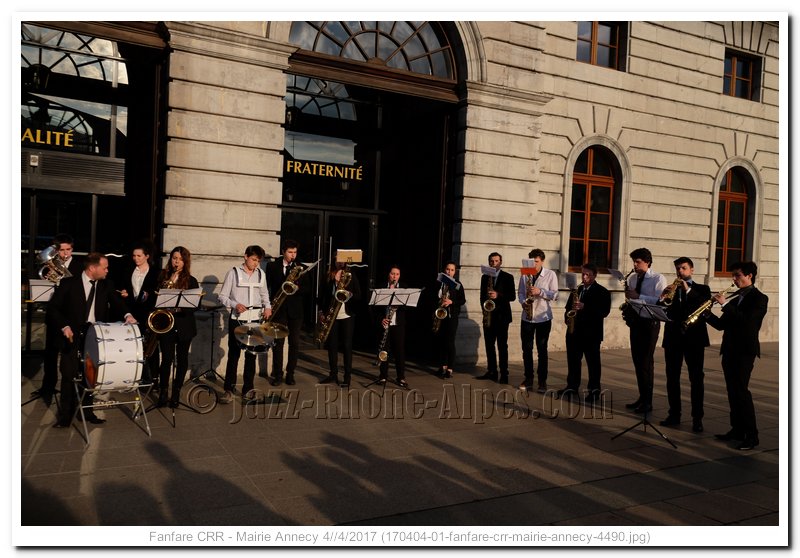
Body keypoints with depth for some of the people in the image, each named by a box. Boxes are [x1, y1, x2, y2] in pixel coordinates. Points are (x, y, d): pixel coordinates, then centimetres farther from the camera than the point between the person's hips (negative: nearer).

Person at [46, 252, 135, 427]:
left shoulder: (106, 285, 5)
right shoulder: (69, 283, -4)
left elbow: (117, 302, -7)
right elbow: (53, 307, -3)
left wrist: (127, 314, -28)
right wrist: (64, 326, -17)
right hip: (73, 337, -2)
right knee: (69, 376, 1)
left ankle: (87, 411, 19)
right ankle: (65, 416, 11)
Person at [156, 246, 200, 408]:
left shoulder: (191, 281, 3)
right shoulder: (162, 277, 7)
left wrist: (180, 308, -16)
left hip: (184, 324, 0)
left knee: (182, 359, 6)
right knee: (167, 358, -6)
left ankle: (176, 392, 18)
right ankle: (163, 391, 8)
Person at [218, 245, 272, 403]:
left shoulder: (261, 274, 11)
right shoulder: (233, 273, -1)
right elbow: (222, 296, -1)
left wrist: (267, 307, 2)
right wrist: (235, 304, -19)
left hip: (255, 319, 3)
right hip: (237, 319, -3)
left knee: (251, 354, 6)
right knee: (233, 353, -2)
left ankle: (248, 388, 15)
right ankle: (229, 389, 5)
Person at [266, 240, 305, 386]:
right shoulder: (272, 266, 6)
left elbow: (306, 288, 5)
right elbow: (266, 285, 4)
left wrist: (297, 287, -16)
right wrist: (268, 304, -8)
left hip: (295, 310, 1)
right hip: (278, 309, -1)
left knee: (294, 343, 3)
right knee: (278, 342, 0)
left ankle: (290, 374, 13)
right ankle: (277, 374, 8)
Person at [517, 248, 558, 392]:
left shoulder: (550, 274, -3)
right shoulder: (525, 274, 6)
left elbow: (555, 295, -6)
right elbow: (520, 292, 10)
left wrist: (540, 291, -21)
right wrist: (523, 302, -10)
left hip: (543, 317, -3)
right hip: (527, 317, 3)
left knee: (542, 350, 2)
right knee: (526, 349, 6)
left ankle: (542, 381, 9)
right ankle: (528, 378, 17)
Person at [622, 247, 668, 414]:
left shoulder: (658, 279, -8)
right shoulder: (633, 279, 11)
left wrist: (638, 296, -23)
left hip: (650, 323, -6)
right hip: (635, 321, 7)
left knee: (646, 361, -4)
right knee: (637, 361, 10)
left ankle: (647, 402, 5)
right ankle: (642, 397, 20)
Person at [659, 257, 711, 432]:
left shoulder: (702, 289, 8)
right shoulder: (670, 289, 12)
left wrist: (688, 290, -18)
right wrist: (663, 298, -18)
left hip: (694, 338, -2)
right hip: (673, 337, 2)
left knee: (696, 379, -1)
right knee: (672, 378, 5)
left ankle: (697, 418, 4)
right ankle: (674, 414, 14)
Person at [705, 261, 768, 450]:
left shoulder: (759, 298, -6)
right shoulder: (735, 298, 15)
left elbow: (746, 320, -22)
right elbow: (722, 325, 13)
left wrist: (725, 304, -22)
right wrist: (707, 314, -3)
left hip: (745, 351, -7)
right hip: (729, 350, 8)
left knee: (741, 390, -10)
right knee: (733, 391, 10)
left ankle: (752, 435, -5)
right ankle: (737, 430, 17)